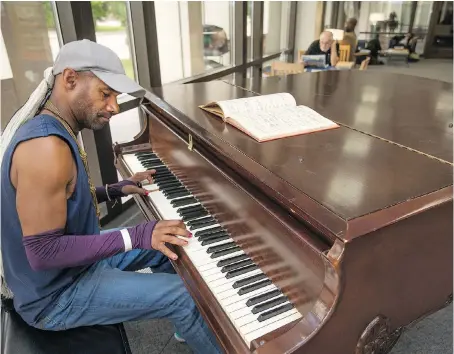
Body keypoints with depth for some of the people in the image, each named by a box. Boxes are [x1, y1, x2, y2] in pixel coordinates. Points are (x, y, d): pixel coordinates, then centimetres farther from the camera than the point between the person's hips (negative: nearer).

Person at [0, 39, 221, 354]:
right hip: (55, 295, -9)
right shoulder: (46, 146, -30)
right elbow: (42, 251, -30)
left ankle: (187, 327, 34)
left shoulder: (49, 129, 2)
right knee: (186, 294, -14)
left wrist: (116, 190, 4)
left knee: (166, 245, 16)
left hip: (74, 260, 10)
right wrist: (135, 236, -30)